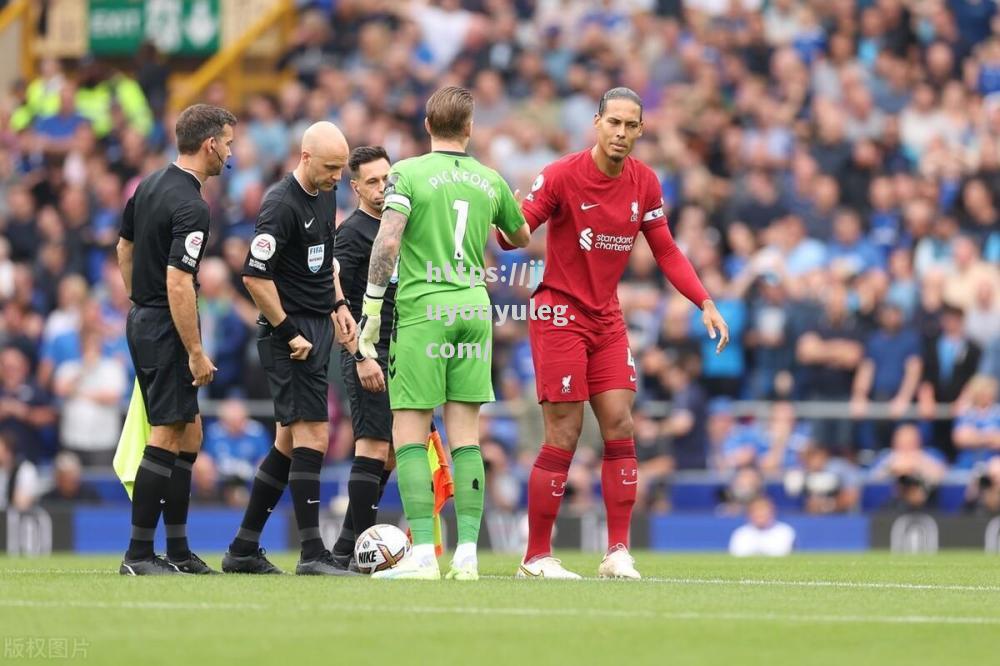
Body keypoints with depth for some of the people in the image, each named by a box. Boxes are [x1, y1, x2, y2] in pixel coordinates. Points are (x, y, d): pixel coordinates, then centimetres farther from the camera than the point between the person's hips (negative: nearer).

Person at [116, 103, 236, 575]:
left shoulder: (150, 185, 9)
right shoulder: (191, 208, -20)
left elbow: (125, 248, 21)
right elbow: (178, 285, -23)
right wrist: (196, 353, -19)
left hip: (142, 320, 10)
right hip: (167, 329, -10)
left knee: (188, 435, 13)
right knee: (168, 439, -7)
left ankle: (178, 552, 14)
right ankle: (139, 554, -6)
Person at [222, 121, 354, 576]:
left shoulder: (326, 194, 11)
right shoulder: (281, 205, -18)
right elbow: (255, 277, -20)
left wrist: (338, 306, 15)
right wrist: (289, 332, -17)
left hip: (316, 331, 9)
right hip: (290, 336, -9)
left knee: (290, 443, 11)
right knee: (312, 437, -12)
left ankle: (243, 550, 17)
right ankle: (312, 554, -11)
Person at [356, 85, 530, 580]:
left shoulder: (408, 173, -4)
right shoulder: (490, 181, 9)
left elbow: (387, 242, -14)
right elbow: (521, 237, 26)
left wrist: (371, 307, -7)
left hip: (421, 311, -4)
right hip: (474, 307, 4)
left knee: (409, 433, -1)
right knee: (465, 436, 6)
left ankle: (423, 553, -9)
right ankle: (467, 552, 0)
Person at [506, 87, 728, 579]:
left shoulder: (645, 183, 2)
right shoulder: (562, 175, -13)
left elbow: (666, 252, 10)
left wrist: (705, 304, 1)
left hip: (607, 318, 5)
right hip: (560, 314, -5)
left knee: (620, 427, -3)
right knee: (563, 438, -7)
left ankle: (618, 552, 1)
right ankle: (536, 557, 2)